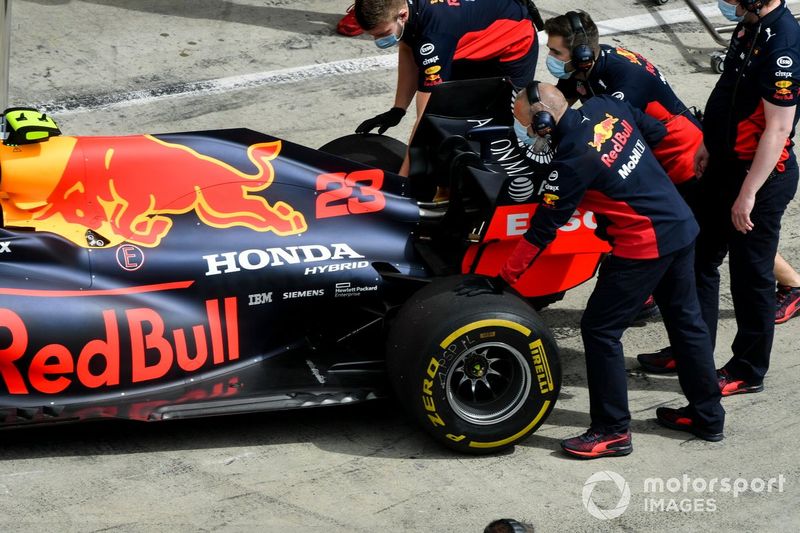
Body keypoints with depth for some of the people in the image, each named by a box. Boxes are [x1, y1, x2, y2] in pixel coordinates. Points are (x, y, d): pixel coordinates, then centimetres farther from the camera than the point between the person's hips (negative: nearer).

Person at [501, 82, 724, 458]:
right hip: (682, 226, 9)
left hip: (643, 245, -9)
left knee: (600, 329, 1)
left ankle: (612, 431, 7)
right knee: (685, 318, 20)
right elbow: (658, 133, 12)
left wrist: (506, 276, -5)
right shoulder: (607, 107, -1)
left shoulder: (572, 159, -20)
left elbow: (543, 228, -14)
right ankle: (706, 415, 33)